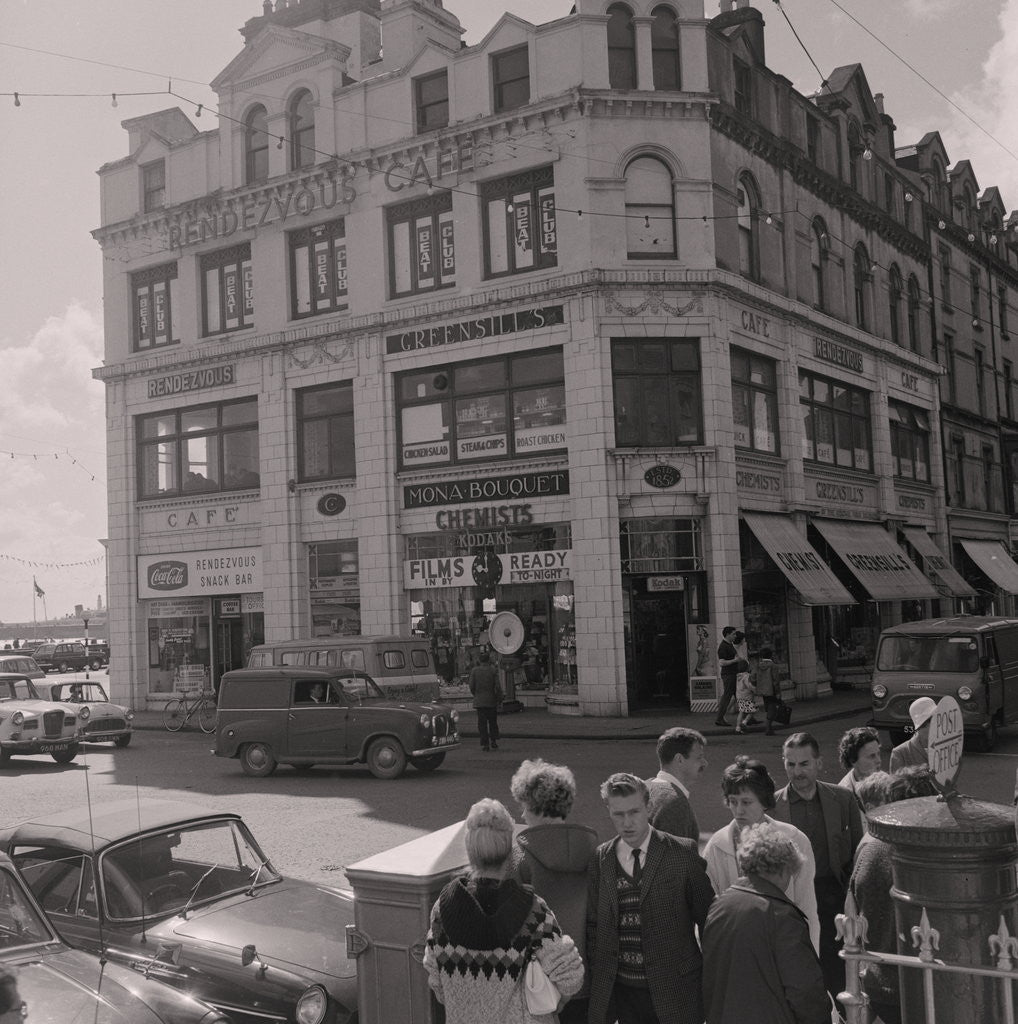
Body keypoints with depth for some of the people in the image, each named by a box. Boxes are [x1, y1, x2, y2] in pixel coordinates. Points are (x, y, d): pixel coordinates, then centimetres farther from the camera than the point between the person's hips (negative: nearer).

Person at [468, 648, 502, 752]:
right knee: (493, 722, 13)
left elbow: (471, 686, -2)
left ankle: (484, 744, 1)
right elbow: (497, 686, -8)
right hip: (491, 701, 0)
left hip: (479, 701, 0)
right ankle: (493, 742, 12)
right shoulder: (493, 670, -6)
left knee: (482, 724, 4)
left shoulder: (474, 670, -4)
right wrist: (499, 699, 3)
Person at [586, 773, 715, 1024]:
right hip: (621, 991, 2)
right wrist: (597, 976, 1)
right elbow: (593, 925, 8)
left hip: (674, 992, -2)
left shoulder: (682, 852, -5)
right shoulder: (600, 859, 3)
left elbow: (707, 916, 0)